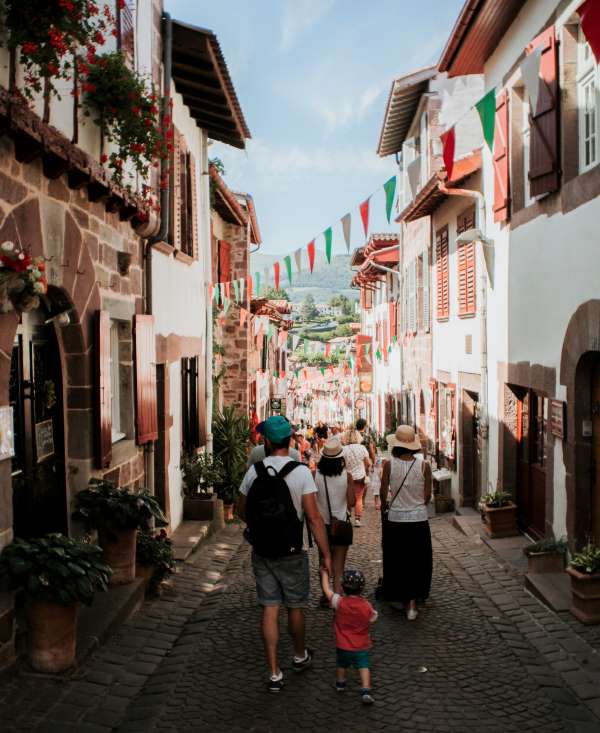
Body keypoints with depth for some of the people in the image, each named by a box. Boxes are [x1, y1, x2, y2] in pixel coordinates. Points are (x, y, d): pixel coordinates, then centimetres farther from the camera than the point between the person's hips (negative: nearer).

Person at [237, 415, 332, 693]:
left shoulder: (254, 471, -4)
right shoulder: (301, 472, -14)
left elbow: (242, 511, 8)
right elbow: (314, 518, -16)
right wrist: (326, 554, -9)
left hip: (261, 553, 2)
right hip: (291, 553, -2)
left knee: (270, 610, 8)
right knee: (295, 607, 16)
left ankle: (274, 673, 10)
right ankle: (300, 656, 38)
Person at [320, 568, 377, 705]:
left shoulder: (339, 602, -21)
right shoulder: (366, 606, -18)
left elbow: (327, 590, -9)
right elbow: (373, 618, -1)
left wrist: (324, 574, 4)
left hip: (343, 646, 1)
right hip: (362, 646, -1)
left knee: (341, 664, 24)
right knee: (363, 666, 9)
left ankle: (340, 684, 44)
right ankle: (366, 691, -3)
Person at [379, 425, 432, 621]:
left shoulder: (389, 465, -11)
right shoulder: (424, 465, -10)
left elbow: (383, 494, -4)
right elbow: (427, 496, -3)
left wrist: (385, 508, 16)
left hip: (395, 519, 0)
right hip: (418, 519, 0)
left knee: (397, 561, 16)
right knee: (417, 562, 13)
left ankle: (402, 597, 26)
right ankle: (412, 602, 13)